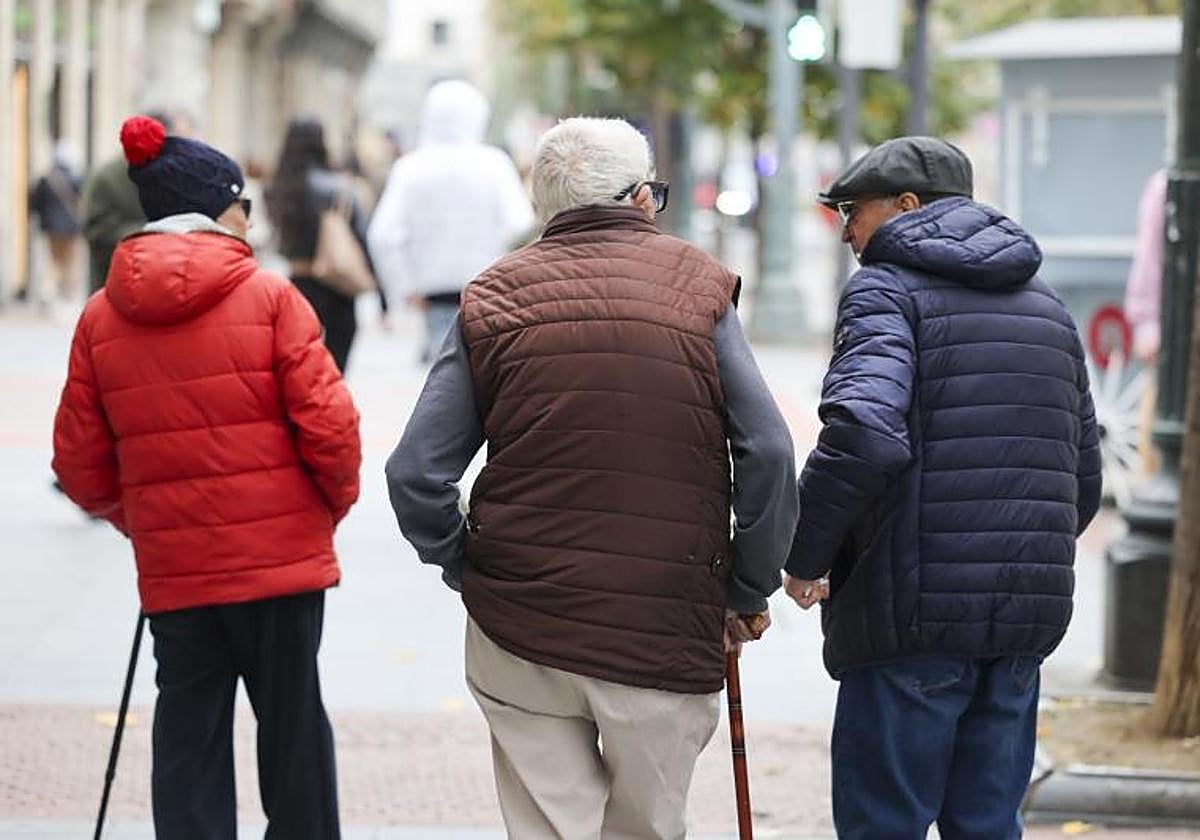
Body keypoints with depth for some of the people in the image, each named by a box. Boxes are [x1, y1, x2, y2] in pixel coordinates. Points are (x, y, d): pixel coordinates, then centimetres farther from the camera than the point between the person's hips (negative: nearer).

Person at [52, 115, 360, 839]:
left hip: (170, 569, 3)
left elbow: (81, 464, 4)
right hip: (281, 558, -3)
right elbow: (327, 426, -12)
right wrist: (335, 503, 7)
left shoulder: (101, 318, 2)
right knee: (292, 729, 9)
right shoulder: (270, 298, -9)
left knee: (188, 737, 9)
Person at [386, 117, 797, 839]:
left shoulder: (494, 300, 4)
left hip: (518, 633, 1)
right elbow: (769, 454, -7)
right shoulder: (697, 286, 1)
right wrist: (749, 593, 4)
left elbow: (416, 473, -2)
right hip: (665, 636, -1)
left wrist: (466, 569, 12)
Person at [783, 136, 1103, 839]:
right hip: (1029, 620, 7)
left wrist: (805, 556, -11)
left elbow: (862, 435, -22)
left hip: (914, 618, -7)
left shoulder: (887, 289, -5)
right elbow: (1084, 477, 20)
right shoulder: (1047, 307, 18)